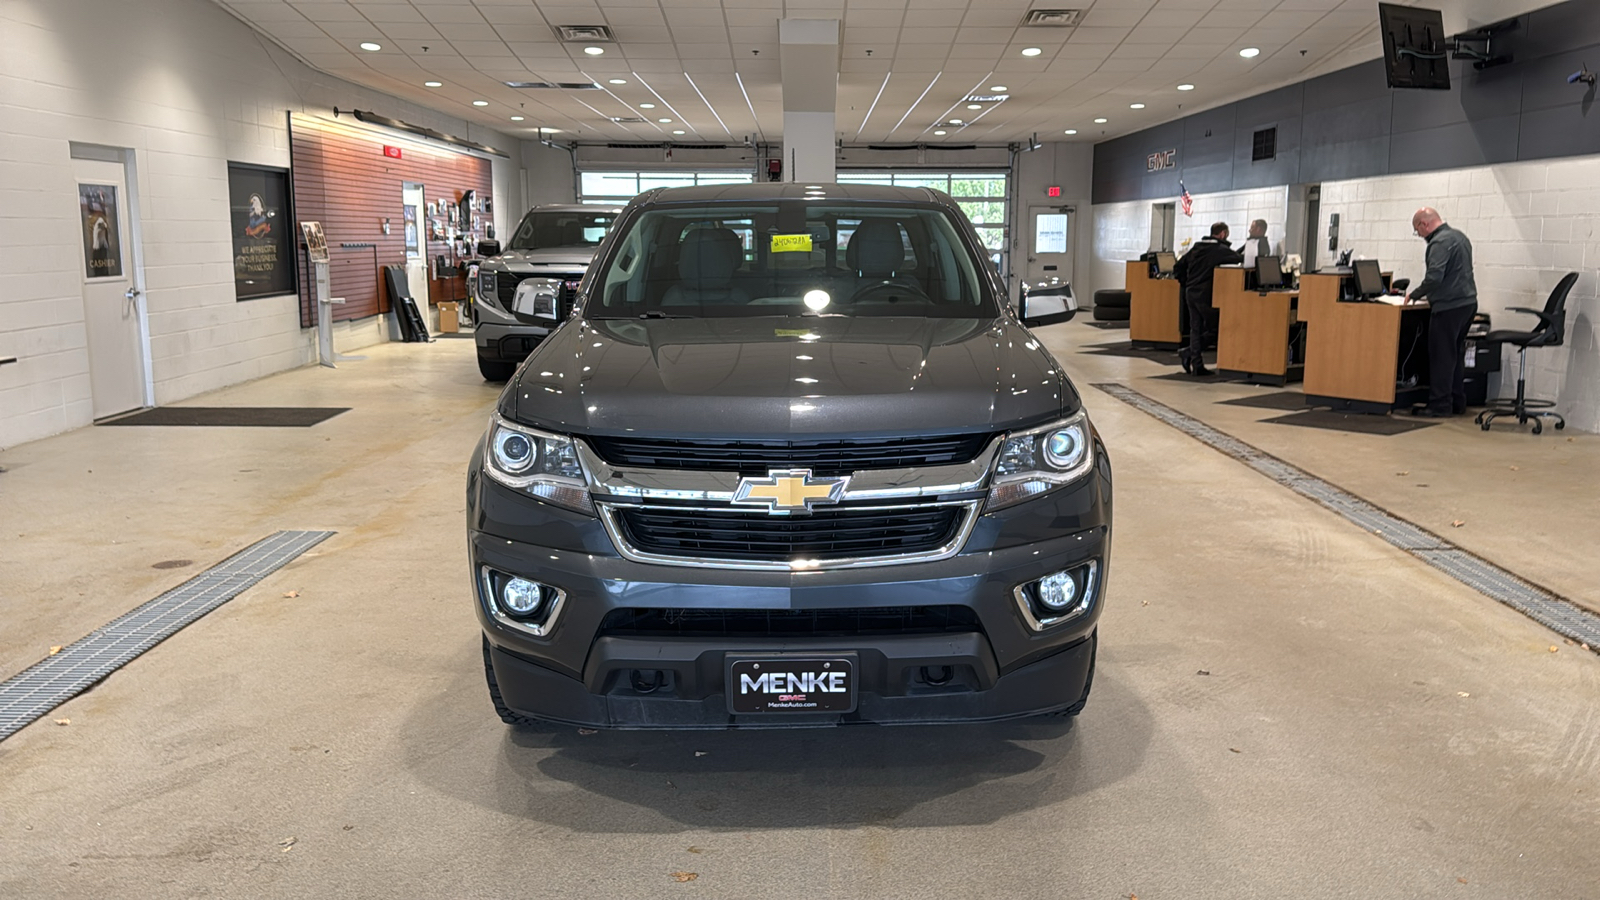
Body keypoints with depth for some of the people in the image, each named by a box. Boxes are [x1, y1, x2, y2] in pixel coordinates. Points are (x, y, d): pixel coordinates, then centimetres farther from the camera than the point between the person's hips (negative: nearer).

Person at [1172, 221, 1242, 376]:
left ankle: (1197, 366, 6)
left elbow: (1178, 267, 13)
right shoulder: (1220, 250, -6)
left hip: (1190, 293, 7)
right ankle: (1188, 352, -9)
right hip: (1205, 294, -7)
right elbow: (1241, 260, -12)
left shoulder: (1196, 247, 13)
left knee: (1195, 328, 9)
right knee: (1214, 329, 3)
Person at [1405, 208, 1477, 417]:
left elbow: (1434, 277, -24)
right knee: (1456, 356, 15)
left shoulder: (1440, 242, -15)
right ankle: (1457, 403, 19)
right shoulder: (1459, 237, 17)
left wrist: (1415, 294, -10)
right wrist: (1427, 294, 20)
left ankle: (1439, 405, -3)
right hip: (1467, 302, 10)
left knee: (1442, 357, -5)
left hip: (1449, 306, -10)